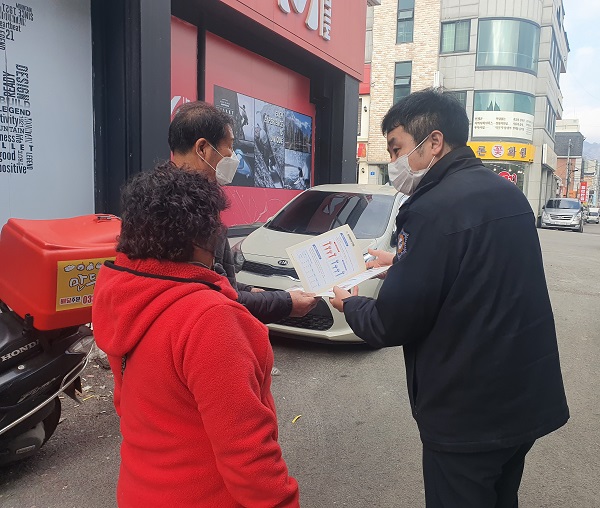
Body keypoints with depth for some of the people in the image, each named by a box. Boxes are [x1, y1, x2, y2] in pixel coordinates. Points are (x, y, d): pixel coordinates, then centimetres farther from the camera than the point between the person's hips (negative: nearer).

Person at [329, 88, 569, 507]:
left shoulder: (434, 209, -25)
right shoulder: (507, 193, 3)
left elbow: (391, 325, -21)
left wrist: (350, 304, -1)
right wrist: (401, 262, 17)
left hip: (468, 414, -8)